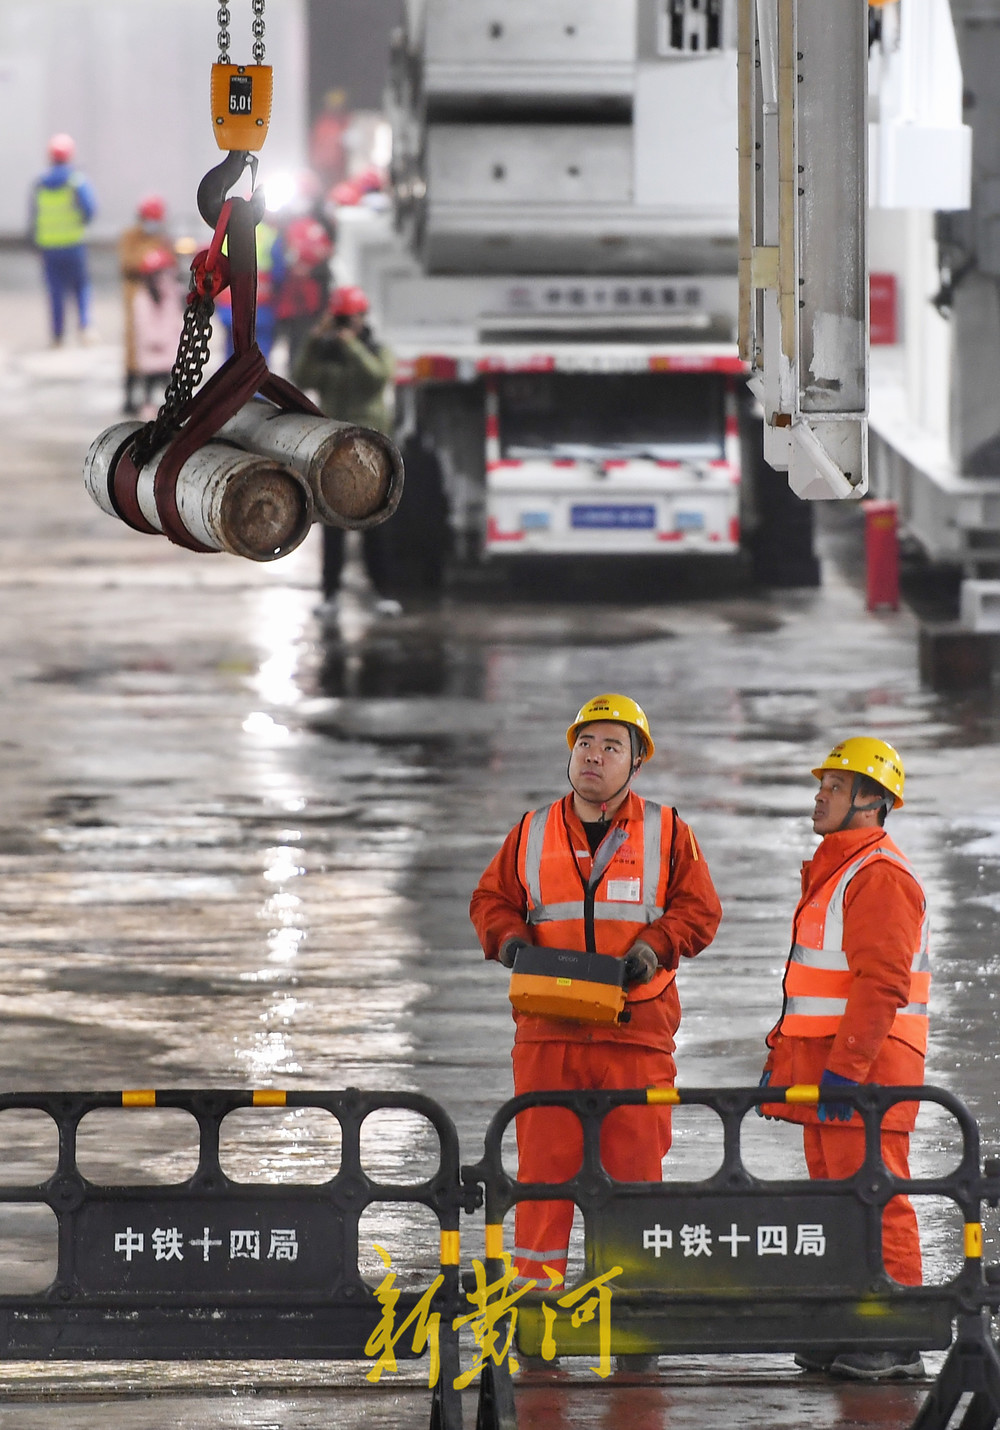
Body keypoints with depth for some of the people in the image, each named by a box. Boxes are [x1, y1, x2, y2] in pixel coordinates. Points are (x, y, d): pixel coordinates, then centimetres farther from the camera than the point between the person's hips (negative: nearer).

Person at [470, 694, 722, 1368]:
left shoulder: (667, 833, 7)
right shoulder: (531, 834, 12)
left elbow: (699, 909, 5)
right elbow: (491, 900, 16)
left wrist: (653, 947, -11)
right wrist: (510, 939, -5)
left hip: (636, 1031, -1)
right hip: (547, 1032, 1)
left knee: (636, 1171, -1)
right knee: (544, 1168, -1)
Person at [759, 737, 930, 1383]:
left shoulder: (881, 877, -14)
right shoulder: (834, 870, 21)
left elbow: (881, 985, -22)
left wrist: (844, 1069, -25)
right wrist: (784, 1053, 25)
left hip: (866, 1066, -11)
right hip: (827, 1068, 11)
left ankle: (897, 1344, -9)